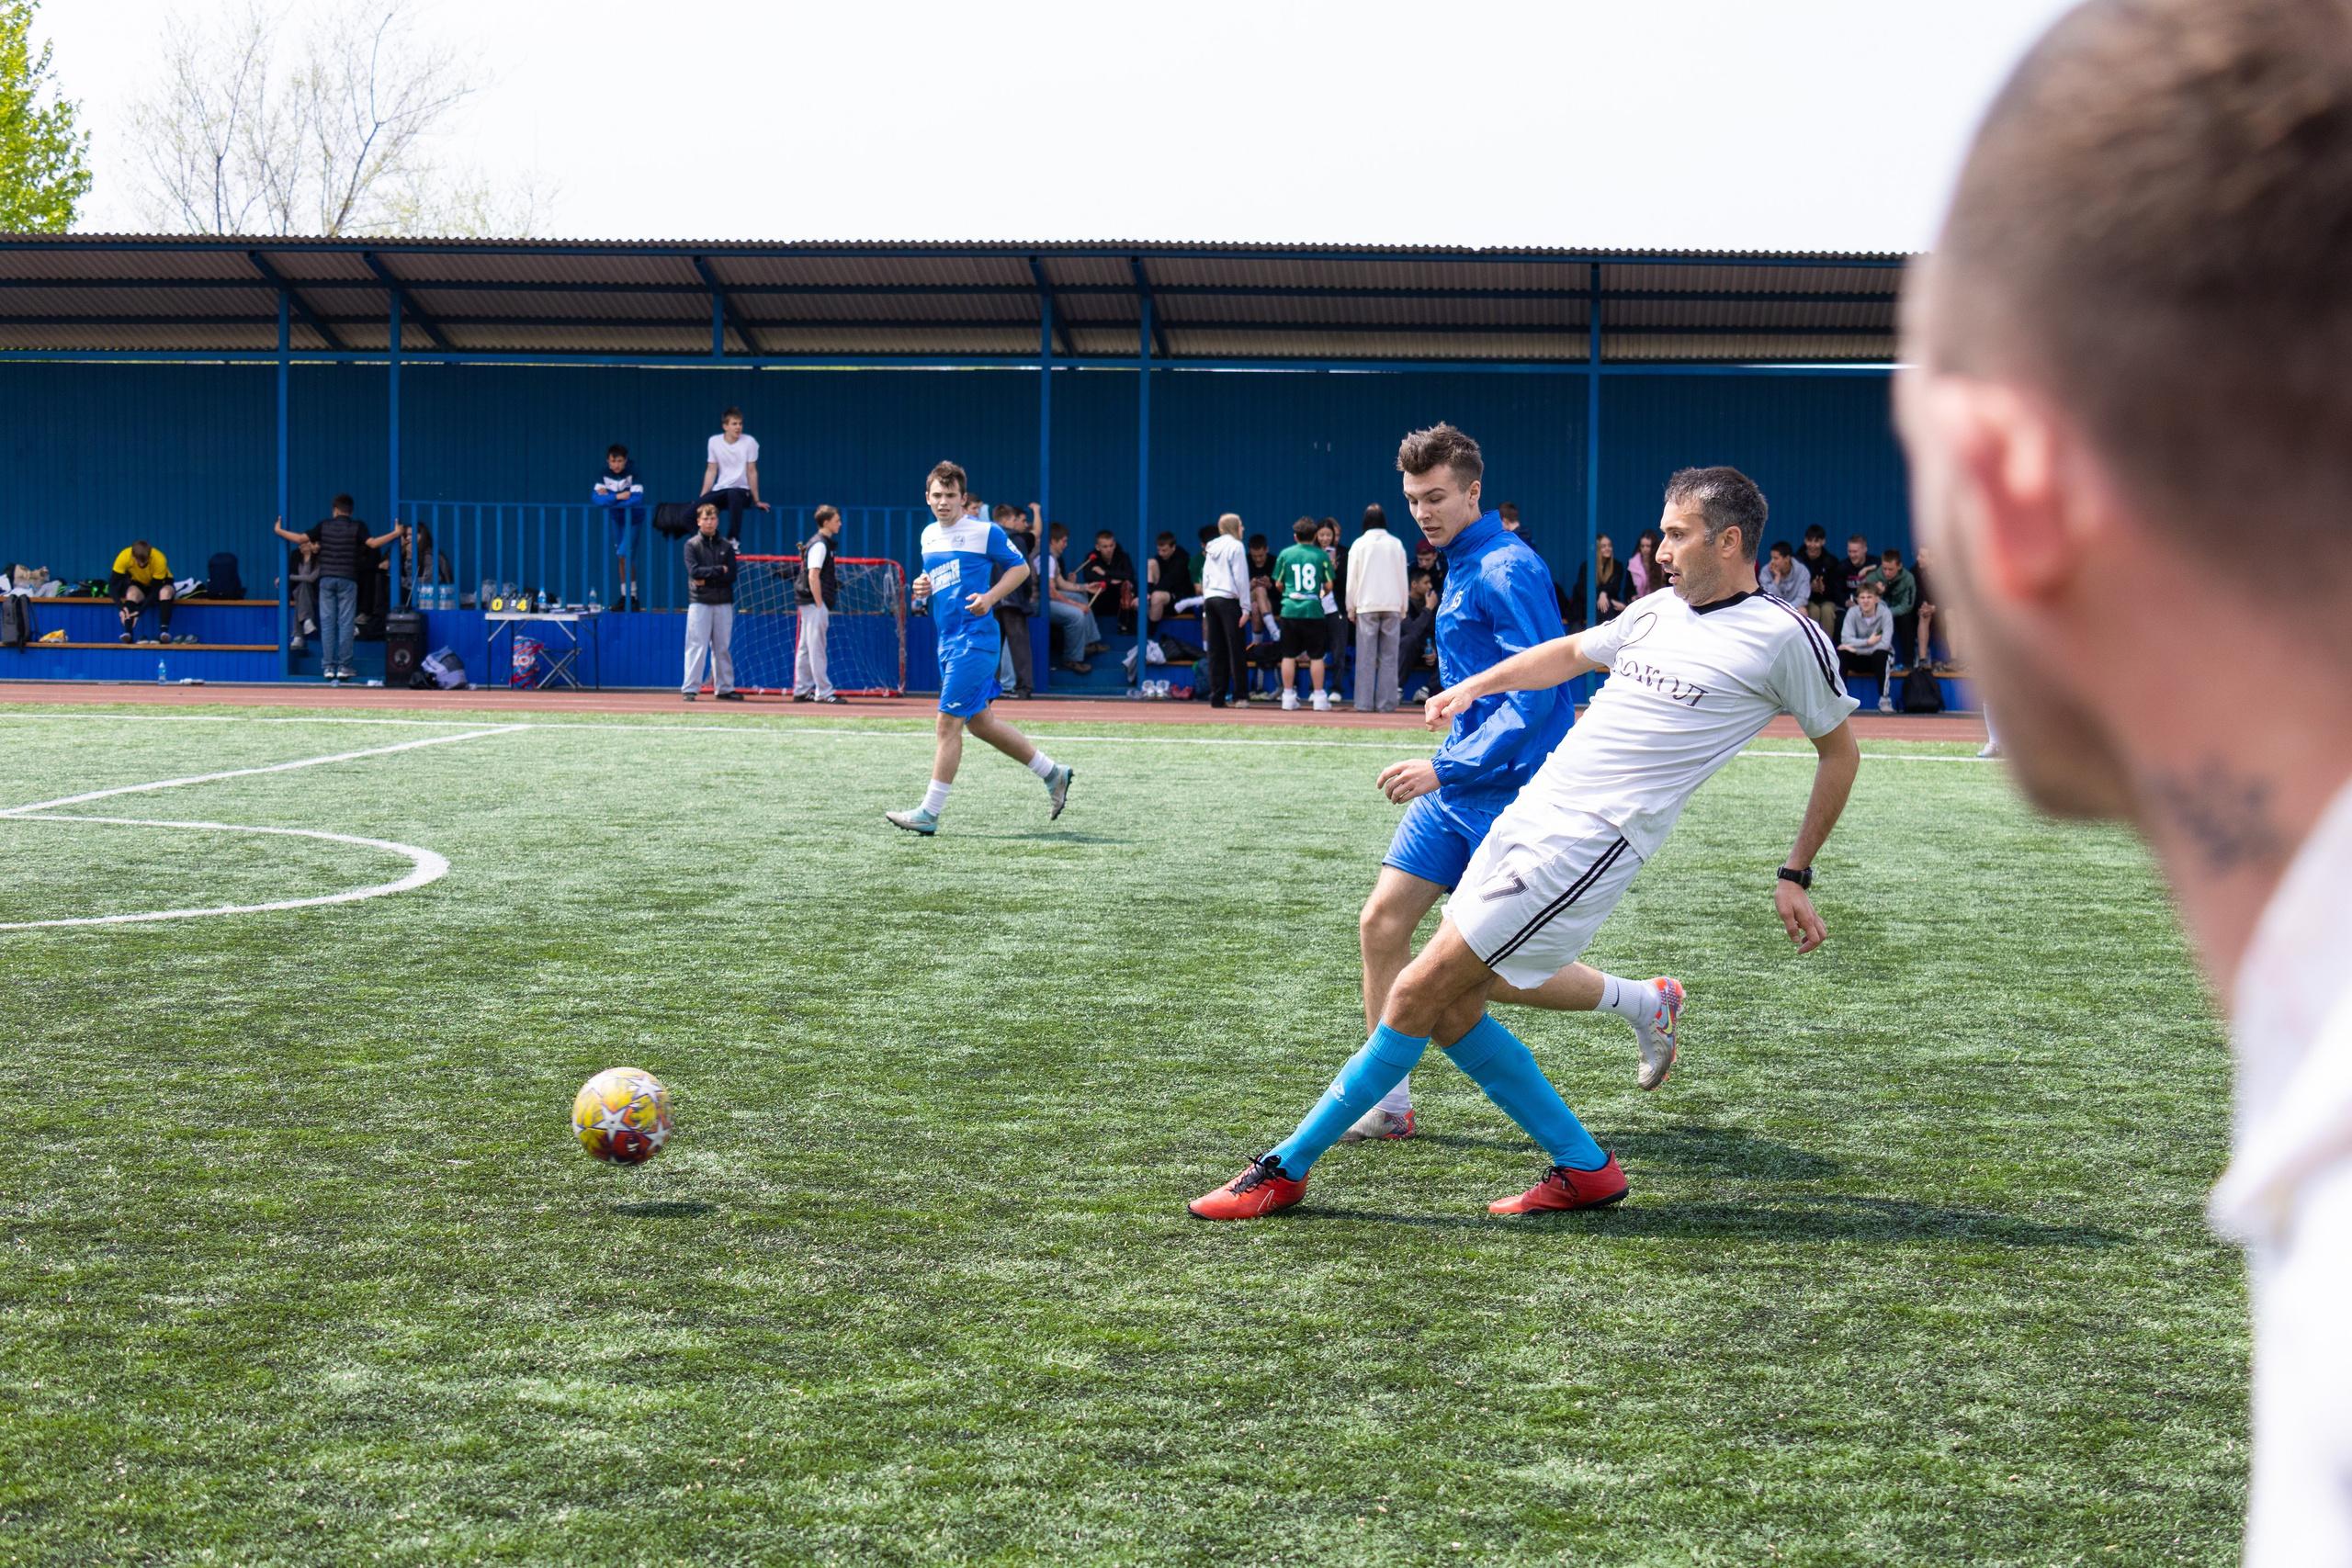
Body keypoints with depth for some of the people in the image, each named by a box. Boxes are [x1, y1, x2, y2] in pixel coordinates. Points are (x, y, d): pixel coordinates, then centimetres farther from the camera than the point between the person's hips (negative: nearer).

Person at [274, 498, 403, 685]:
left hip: (326, 578, 2)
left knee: (327, 623, 4)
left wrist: (279, 531, 19)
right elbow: (373, 543, -12)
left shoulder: (324, 526, 6)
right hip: (347, 579, -2)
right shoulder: (357, 527, 0)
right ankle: (343, 667, -1)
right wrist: (396, 533, -3)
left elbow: (300, 538, 4)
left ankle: (328, 667, 1)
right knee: (346, 623, 1)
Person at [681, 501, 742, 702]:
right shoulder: (692, 544, 3)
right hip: (699, 602, -3)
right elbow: (694, 571, -11)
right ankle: (690, 689, -8)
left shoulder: (726, 545, 10)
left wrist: (706, 578, -9)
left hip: (723, 603, 3)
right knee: (696, 647, -7)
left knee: (723, 648, 6)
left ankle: (724, 688, 12)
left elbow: (731, 575, 1)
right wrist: (719, 570, -7)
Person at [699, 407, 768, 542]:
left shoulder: (749, 442, -5)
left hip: (741, 490, -3)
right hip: (719, 490, 3)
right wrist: (702, 498, 1)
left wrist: (757, 501, -3)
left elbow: (752, 472, -3)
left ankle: (733, 539, -32)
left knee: (733, 494, -41)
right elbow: (711, 471, 7)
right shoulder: (714, 442, 3)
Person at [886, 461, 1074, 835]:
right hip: (947, 640, 9)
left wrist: (990, 597, -15)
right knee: (979, 722, 13)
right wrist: (921, 589, 4)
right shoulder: (929, 536, 14)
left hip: (974, 639, -9)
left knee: (948, 722, -10)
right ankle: (1052, 773, 27)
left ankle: (929, 813, -7)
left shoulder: (985, 532, -8)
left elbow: (1020, 568, -1)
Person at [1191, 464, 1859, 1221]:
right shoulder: (1658, 613, 15)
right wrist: (1473, 686, 30)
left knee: (1417, 995, -9)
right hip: (1527, 816, 8)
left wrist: (1794, 877, 6)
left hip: (1587, 841, -8)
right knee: (1453, 1008, 4)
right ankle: (1585, 1169, 17)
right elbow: (1571, 652, 34)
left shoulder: (1784, 638, -4)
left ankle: (1285, 1168, 1)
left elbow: (1840, 748, 7)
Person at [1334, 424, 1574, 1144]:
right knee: (1381, 923, 0)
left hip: (1507, 788, -9)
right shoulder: (1462, 567, 14)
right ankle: (1389, 1102, 7)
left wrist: (1448, 768, -26)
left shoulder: (1509, 571, -16)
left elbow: (1537, 692, -23)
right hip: (1456, 785, 9)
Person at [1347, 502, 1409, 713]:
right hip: (1392, 606, 1)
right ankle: (1386, 703, -2)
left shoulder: (1360, 544, -1)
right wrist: (1402, 608, 16)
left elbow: (1352, 579, 1)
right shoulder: (1396, 544, 4)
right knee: (1389, 656, 2)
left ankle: (1364, 703, -4)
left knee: (1366, 657, 0)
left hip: (1366, 606, -1)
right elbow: (1403, 578, 8)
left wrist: (1351, 608, 10)